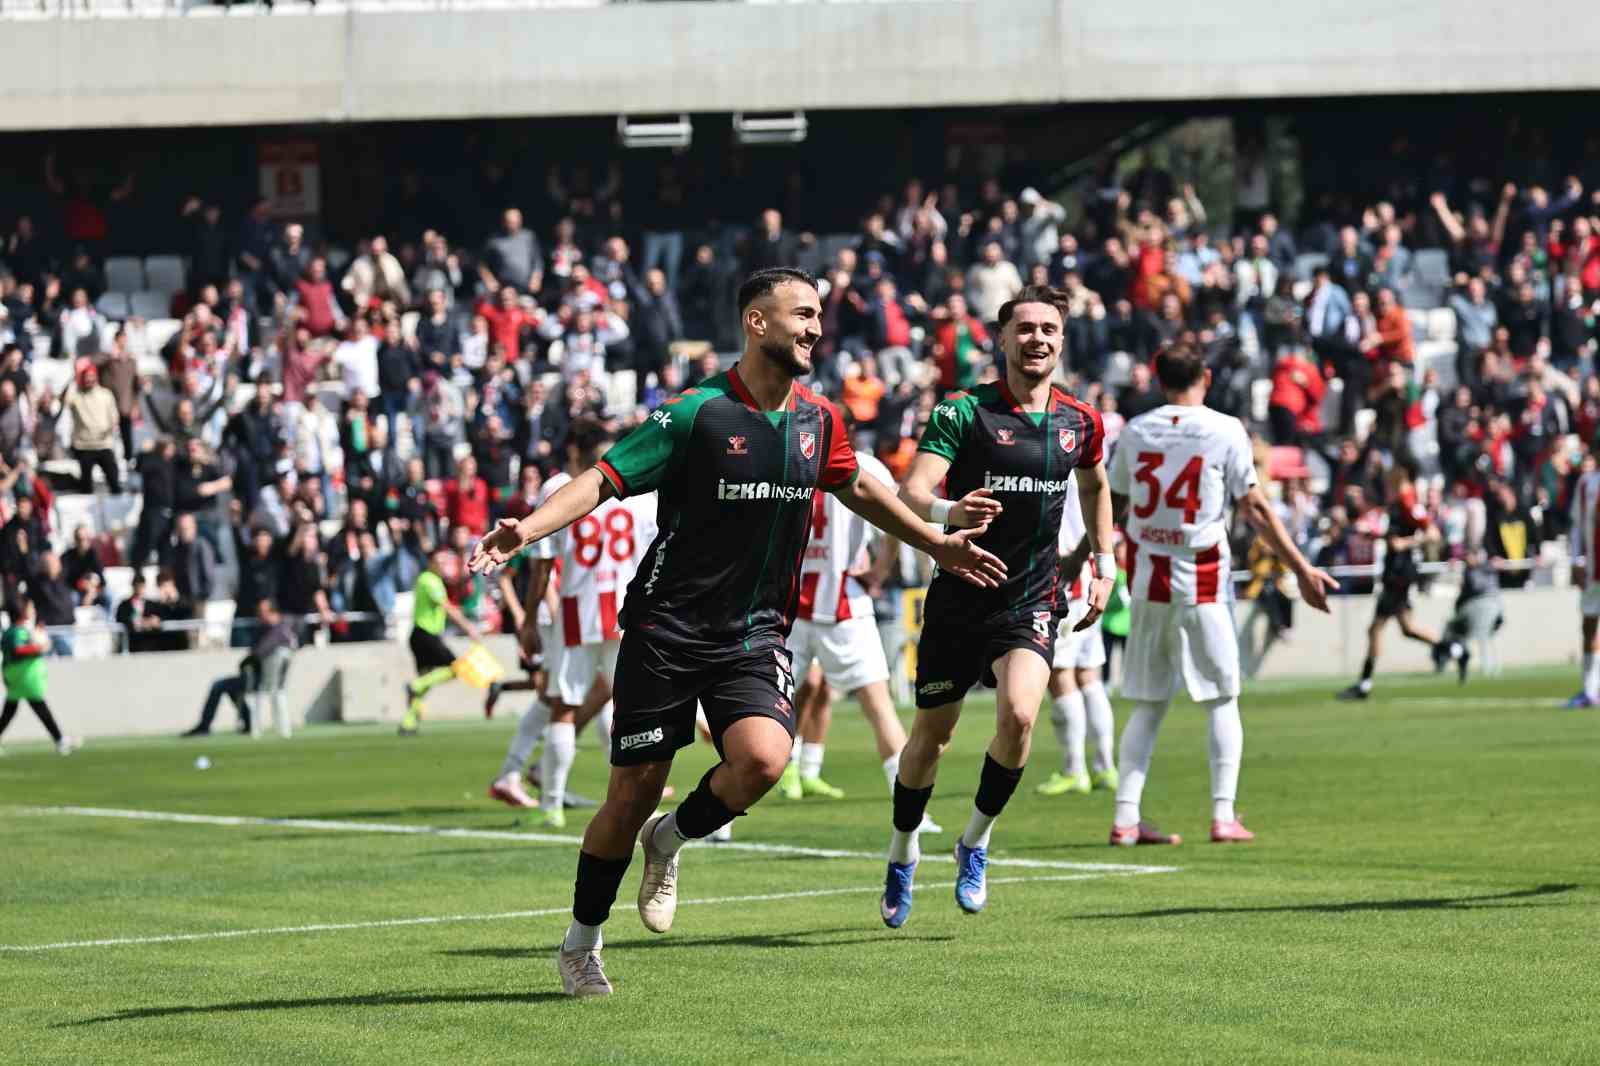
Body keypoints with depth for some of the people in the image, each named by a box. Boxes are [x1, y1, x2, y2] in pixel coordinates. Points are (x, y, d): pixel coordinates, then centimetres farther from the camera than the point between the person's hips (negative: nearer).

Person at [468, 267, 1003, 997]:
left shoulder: (818, 419, 5)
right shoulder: (697, 412, -12)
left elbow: (856, 488, 25)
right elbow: (604, 478, -15)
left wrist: (938, 545, 31)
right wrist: (526, 530, -31)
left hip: (756, 636, 4)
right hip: (667, 629, -4)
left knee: (763, 758, -24)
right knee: (634, 792, -1)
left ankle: (673, 839, 8)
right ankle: (581, 943, 20)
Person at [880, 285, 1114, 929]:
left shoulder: (1080, 423, 3)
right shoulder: (963, 412, -10)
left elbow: (1095, 487, 26)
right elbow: (910, 492, -21)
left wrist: (1104, 565, 20)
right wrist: (947, 511, -42)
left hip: (1032, 602, 2)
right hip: (958, 600, -2)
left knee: (1019, 714, -22)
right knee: (931, 735, 7)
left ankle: (975, 844, 0)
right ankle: (902, 856, 31)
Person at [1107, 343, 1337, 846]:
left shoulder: (1135, 431, 4)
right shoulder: (1225, 431, -5)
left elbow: (1111, 507, 12)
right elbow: (1256, 510, -6)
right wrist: (1302, 569, -1)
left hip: (1146, 579, 3)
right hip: (1202, 583, -3)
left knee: (1148, 703, 9)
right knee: (1222, 699, 7)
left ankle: (1125, 818, 3)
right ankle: (1223, 816, 0)